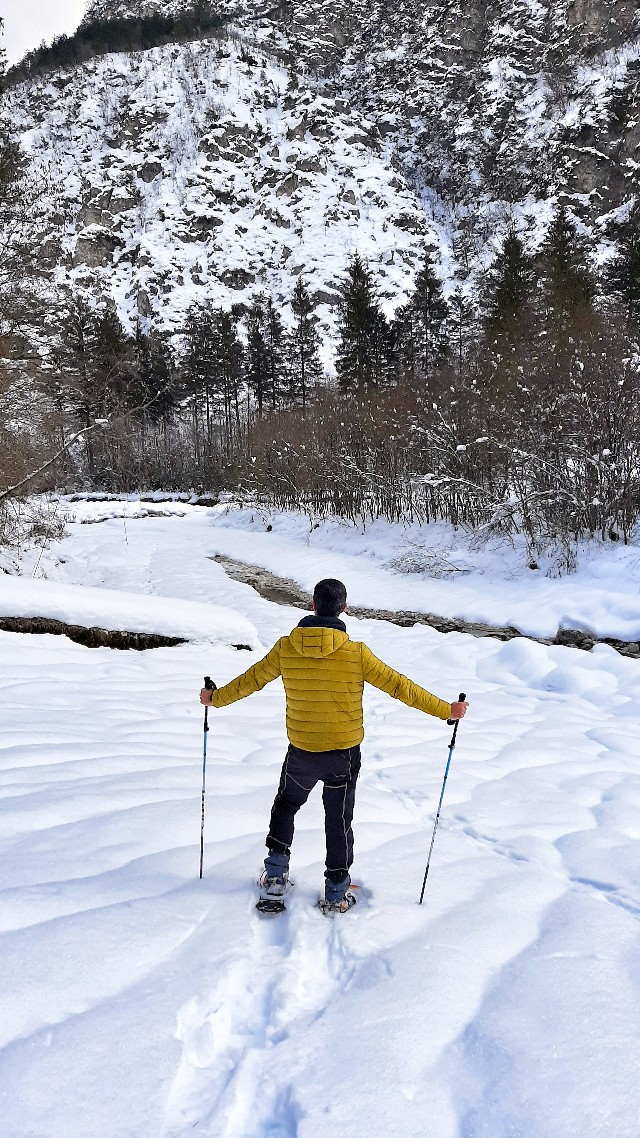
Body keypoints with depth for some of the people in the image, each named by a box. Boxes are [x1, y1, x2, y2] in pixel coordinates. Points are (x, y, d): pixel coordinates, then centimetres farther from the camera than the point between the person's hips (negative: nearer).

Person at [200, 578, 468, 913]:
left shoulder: (286, 647, -10)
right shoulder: (356, 653, -17)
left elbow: (251, 680, 3)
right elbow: (399, 685, -12)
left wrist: (216, 698, 21)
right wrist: (445, 710, -1)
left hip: (301, 752, 1)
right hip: (344, 753, -1)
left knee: (286, 804, 27)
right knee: (339, 821, 15)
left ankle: (275, 875, 29)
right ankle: (336, 894, 25)